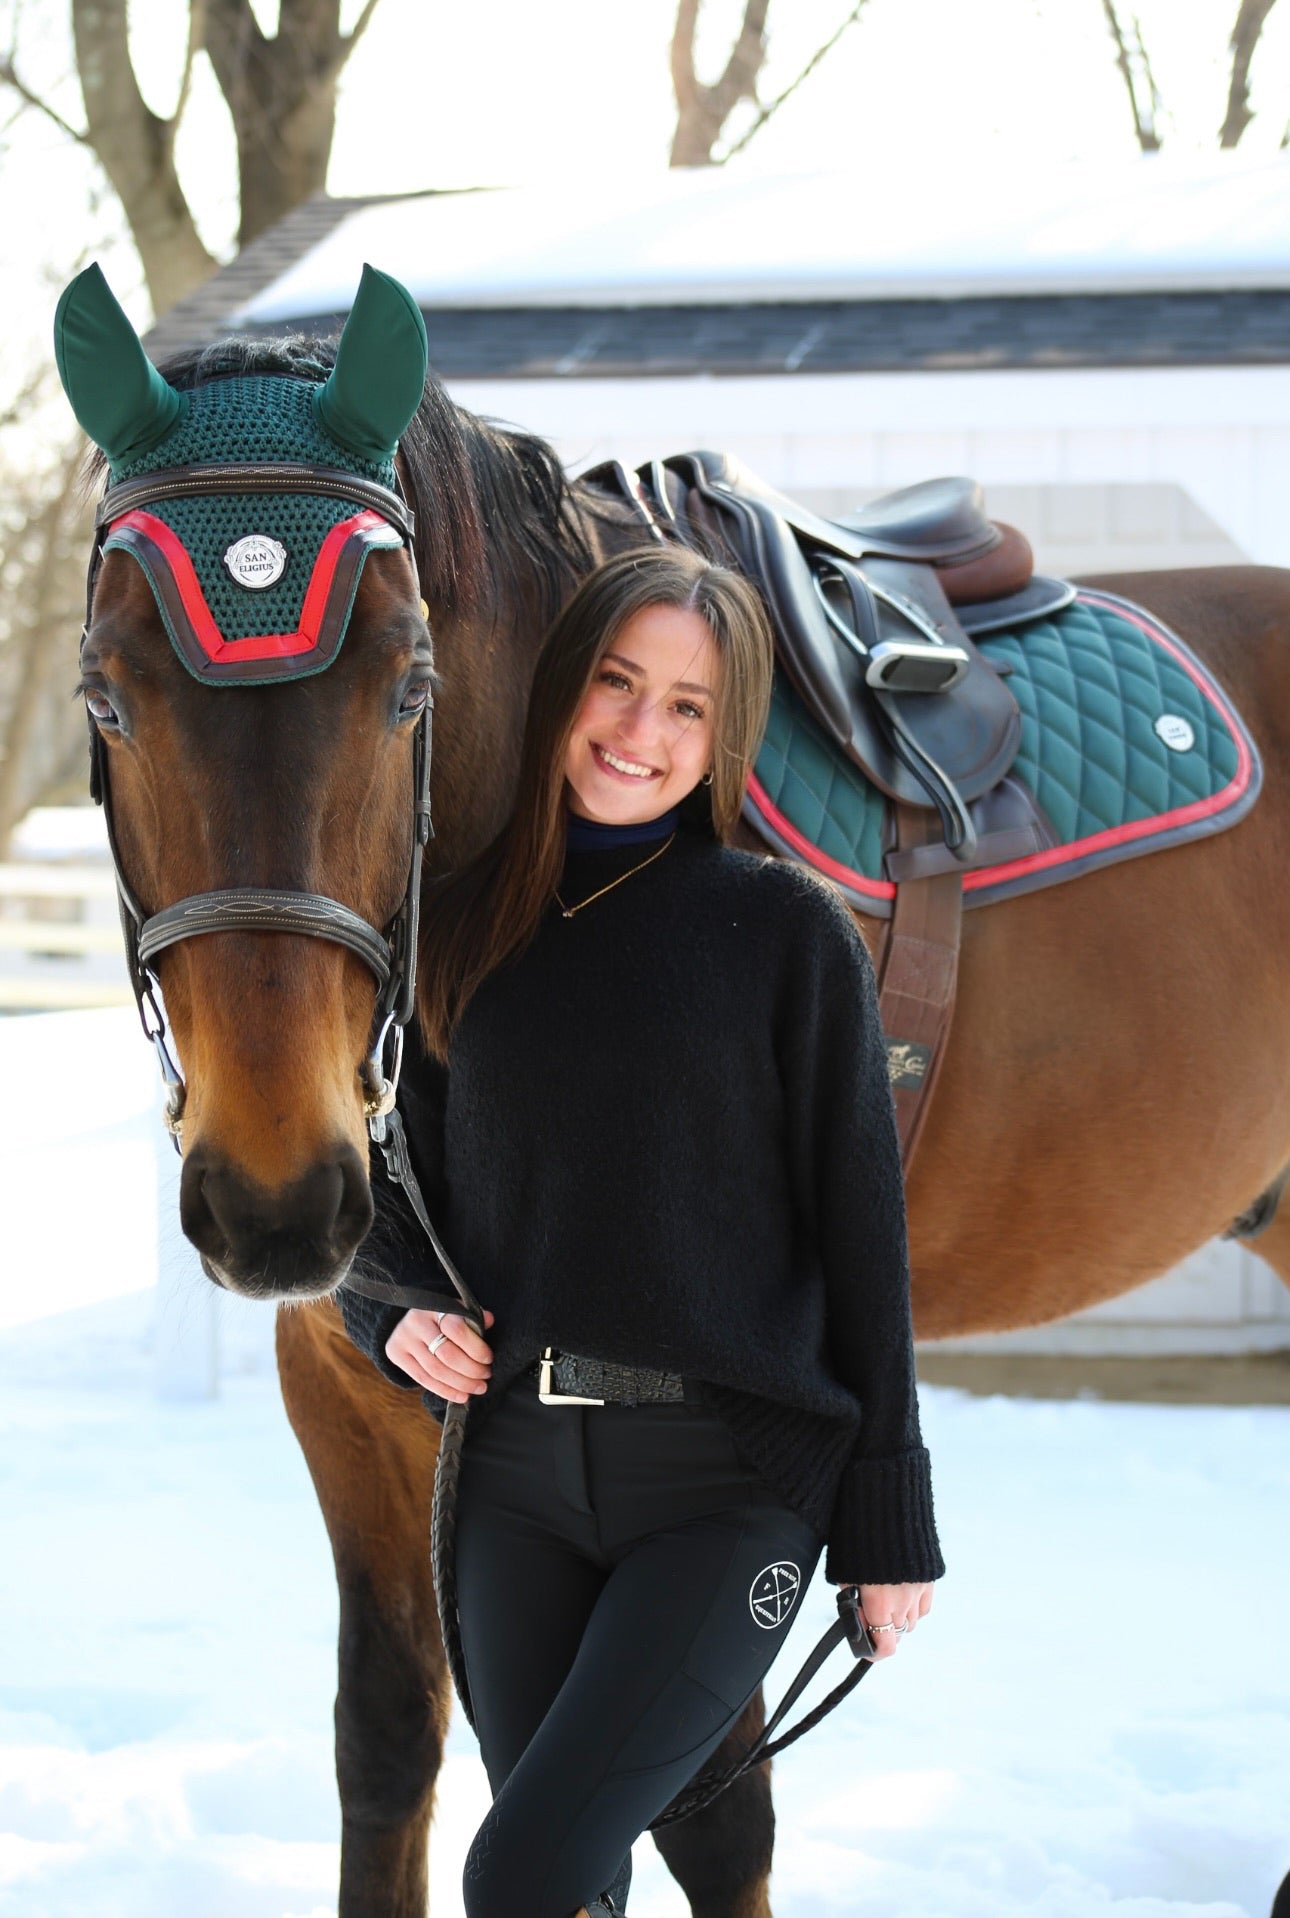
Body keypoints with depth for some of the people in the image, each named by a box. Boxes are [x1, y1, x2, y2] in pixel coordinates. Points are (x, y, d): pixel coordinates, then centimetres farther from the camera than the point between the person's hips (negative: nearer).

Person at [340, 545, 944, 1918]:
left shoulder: (787, 931, -2)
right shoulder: (465, 931, 8)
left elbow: (858, 1227, -1)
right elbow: (389, 1195, 18)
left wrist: (888, 1526, -2)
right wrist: (395, 1314, -5)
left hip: (734, 1480, -4)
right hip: (517, 1470, 4)